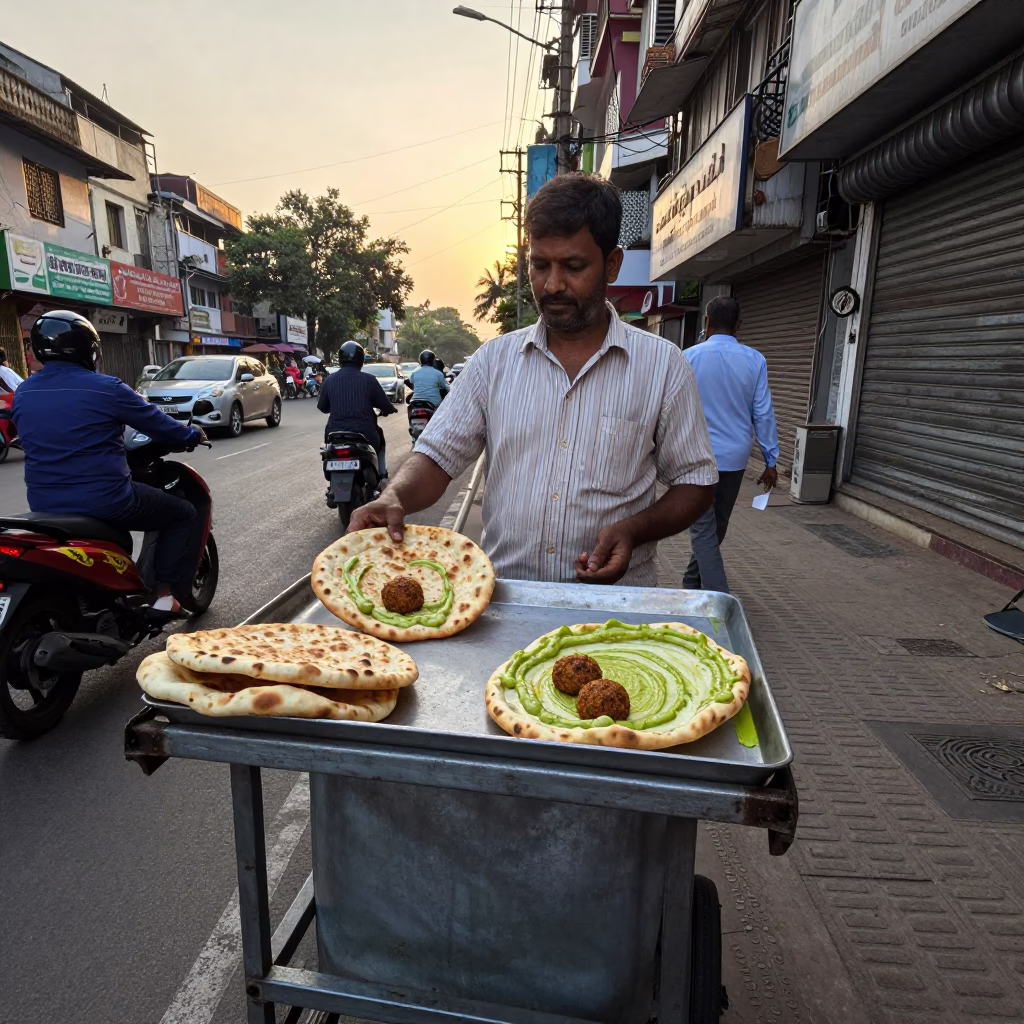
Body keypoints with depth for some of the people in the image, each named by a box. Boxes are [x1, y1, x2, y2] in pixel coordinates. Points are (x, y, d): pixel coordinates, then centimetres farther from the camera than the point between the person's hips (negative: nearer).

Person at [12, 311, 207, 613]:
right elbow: (157, 423, -3)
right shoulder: (105, 387, -13)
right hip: (104, 501, -7)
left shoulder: (22, 394, 6)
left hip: (44, 506, 7)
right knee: (183, 514, 11)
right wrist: (193, 435, 16)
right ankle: (165, 594, 2)